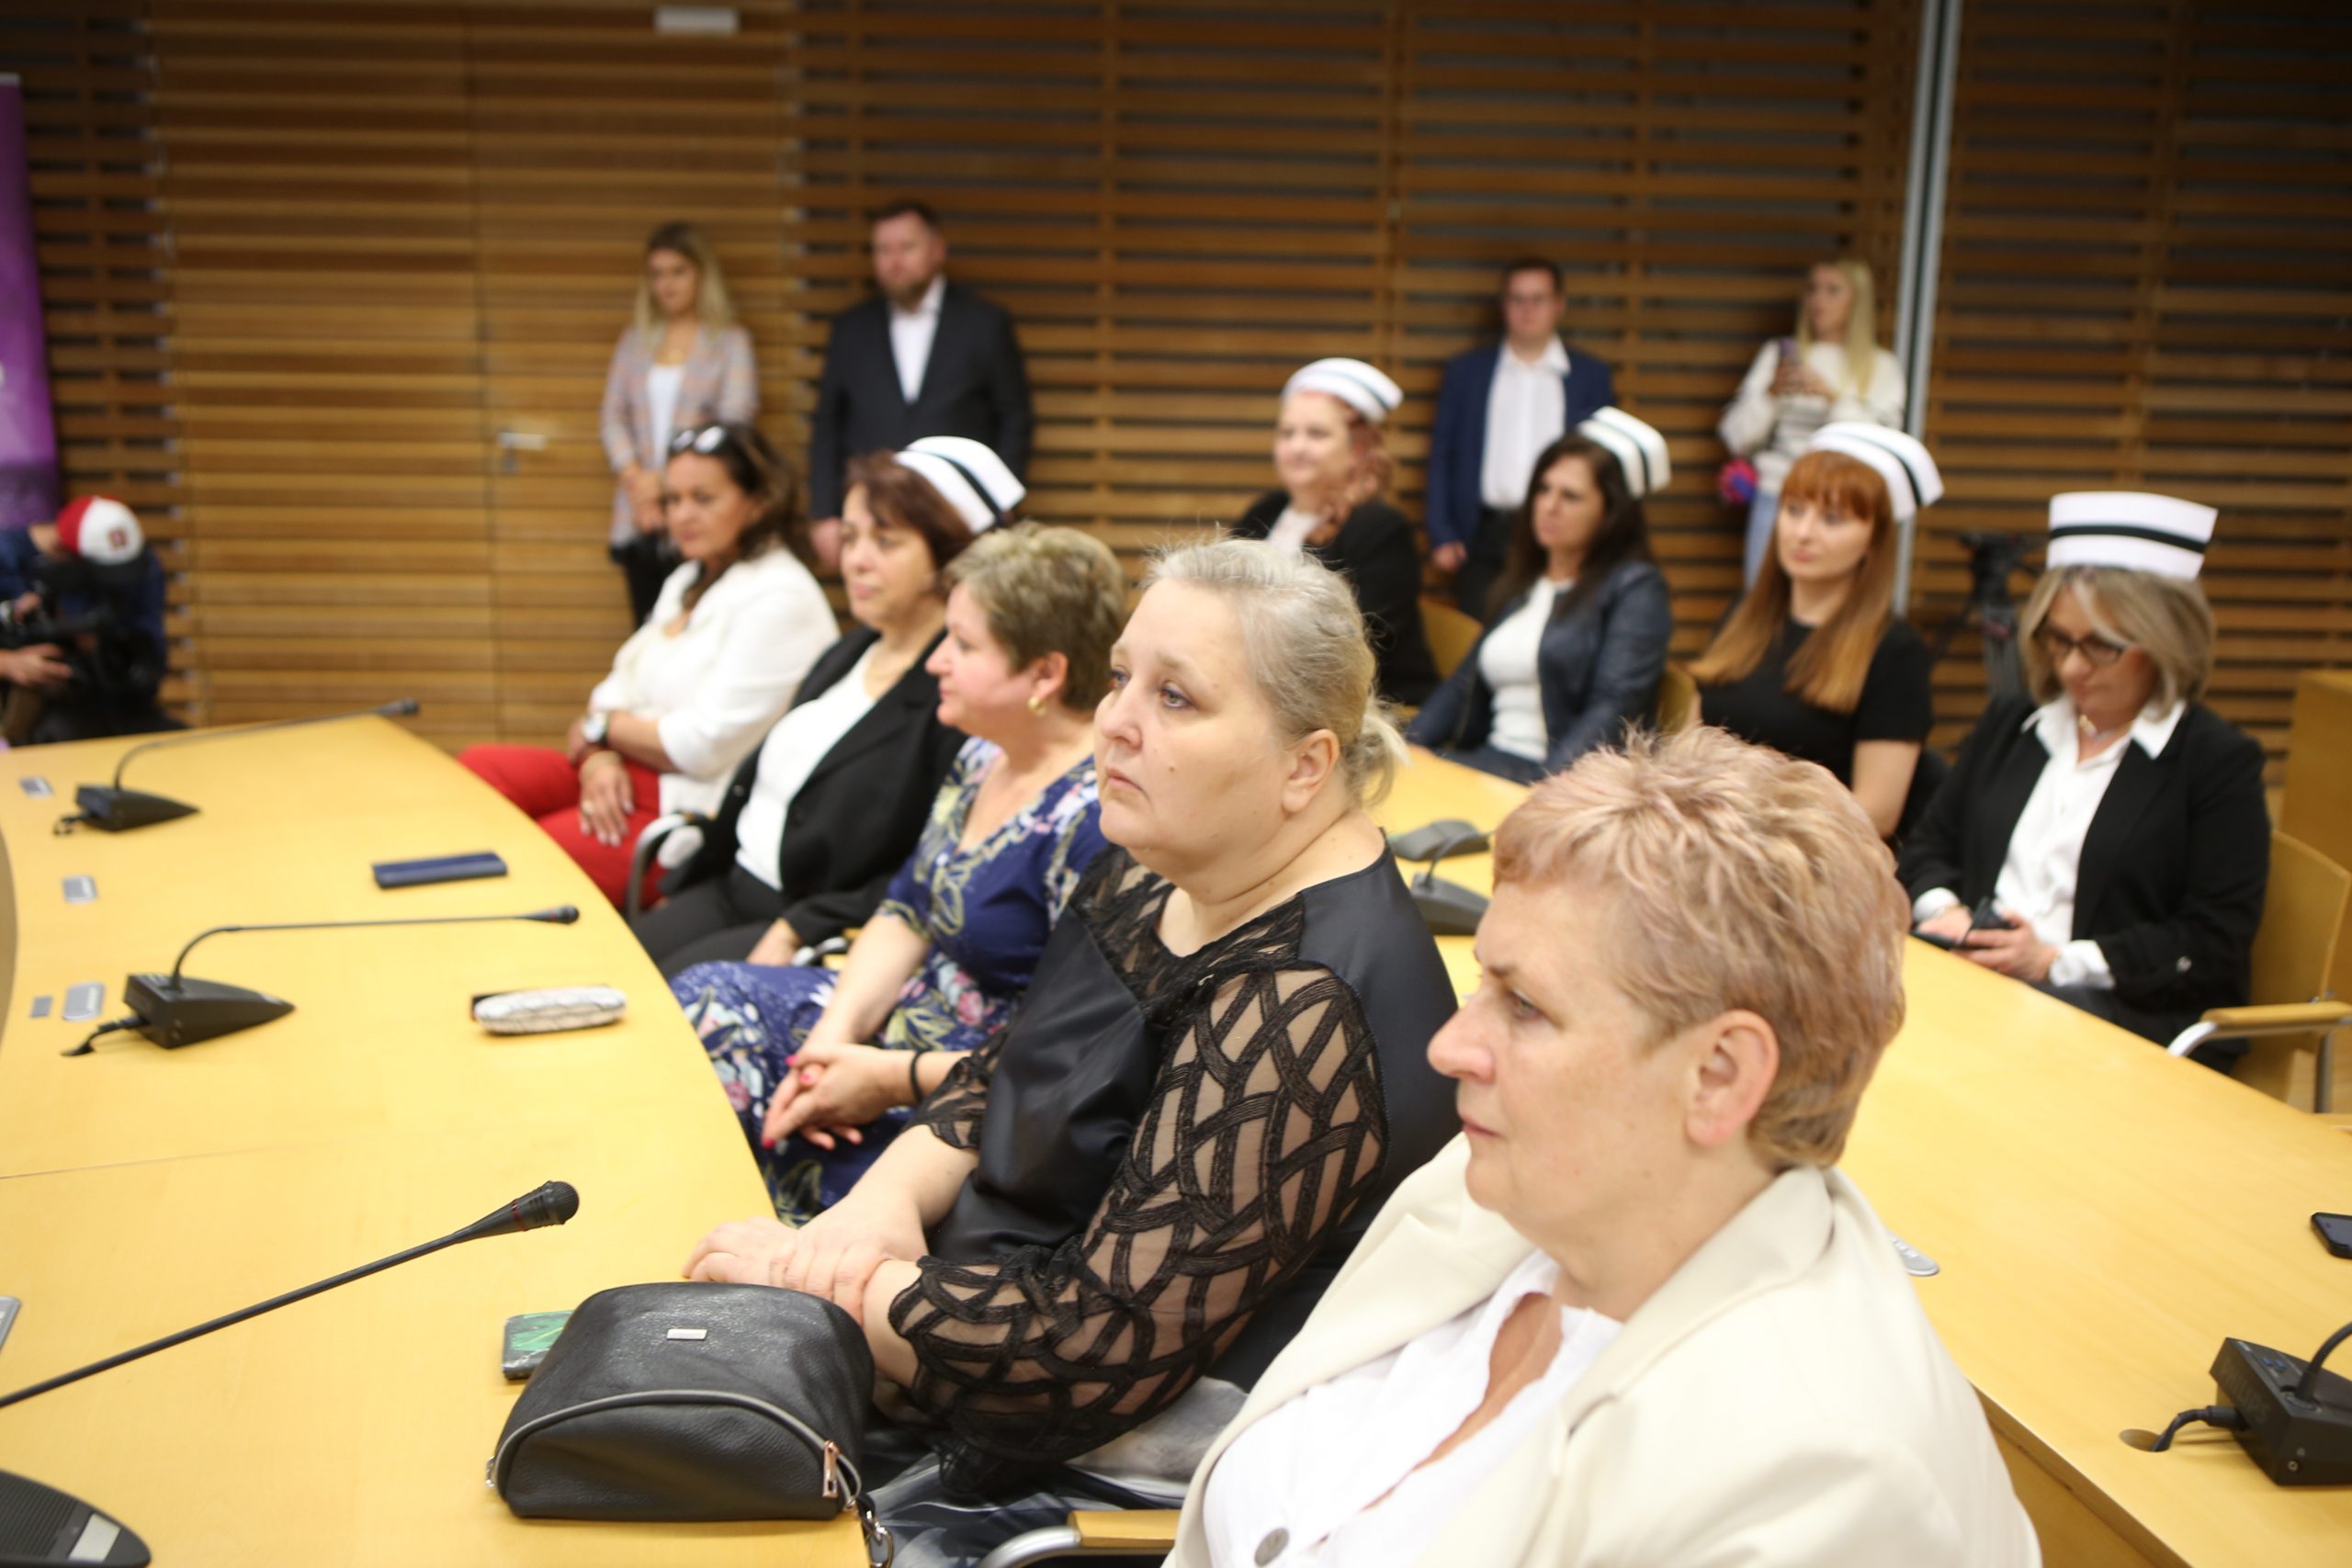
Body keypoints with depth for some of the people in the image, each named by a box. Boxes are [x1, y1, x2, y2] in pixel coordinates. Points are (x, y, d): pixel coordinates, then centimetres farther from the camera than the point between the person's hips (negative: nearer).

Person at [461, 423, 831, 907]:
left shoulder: (781, 599, -14)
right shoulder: (689, 580, 17)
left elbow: (706, 744, -19)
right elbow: (622, 687, 14)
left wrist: (601, 727, -4)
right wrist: (601, 757, -9)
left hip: (703, 811, -9)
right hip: (626, 776, 9)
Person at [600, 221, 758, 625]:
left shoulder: (730, 342, 5)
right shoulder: (633, 341, 17)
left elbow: (733, 423, -6)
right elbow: (613, 417, 10)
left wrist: (667, 482, -8)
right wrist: (637, 479, -6)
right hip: (638, 519, 4)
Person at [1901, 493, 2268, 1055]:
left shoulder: (2219, 760, 3)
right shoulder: (2009, 727, 21)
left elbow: (2214, 945, -5)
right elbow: (1931, 845, 23)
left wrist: (2057, 962, -15)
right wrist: (1941, 910, -2)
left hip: (2139, 1016, -5)